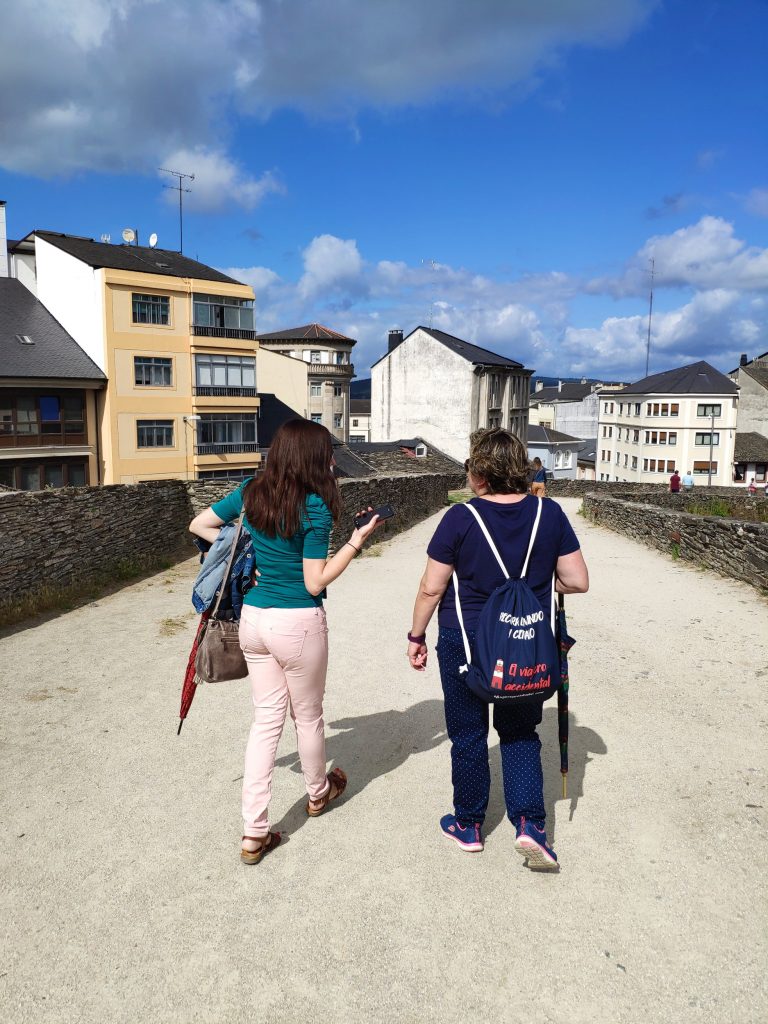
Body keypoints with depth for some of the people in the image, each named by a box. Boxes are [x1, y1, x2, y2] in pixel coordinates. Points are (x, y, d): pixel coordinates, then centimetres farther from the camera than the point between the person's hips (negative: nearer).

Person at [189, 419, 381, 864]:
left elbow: (199, 525, 12)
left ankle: (254, 832, 15)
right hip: (298, 623, -5)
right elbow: (315, 583, -15)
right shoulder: (315, 506, -17)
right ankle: (319, 792, 44)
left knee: (266, 719, 13)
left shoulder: (251, 492, 2)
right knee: (308, 715, 18)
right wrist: (356, 542, -10)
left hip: (254, 618, 6)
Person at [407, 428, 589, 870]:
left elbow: (431, 589, -10)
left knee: (468, 735, 15)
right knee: (521, 733, 21)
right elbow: (578, 582, -4)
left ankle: (468, 825, 31)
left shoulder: (460, 518, -15)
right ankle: (530, 822, 10)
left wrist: (416, 637, 4)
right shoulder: (550, 514, -7)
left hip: (465, 642, -2)